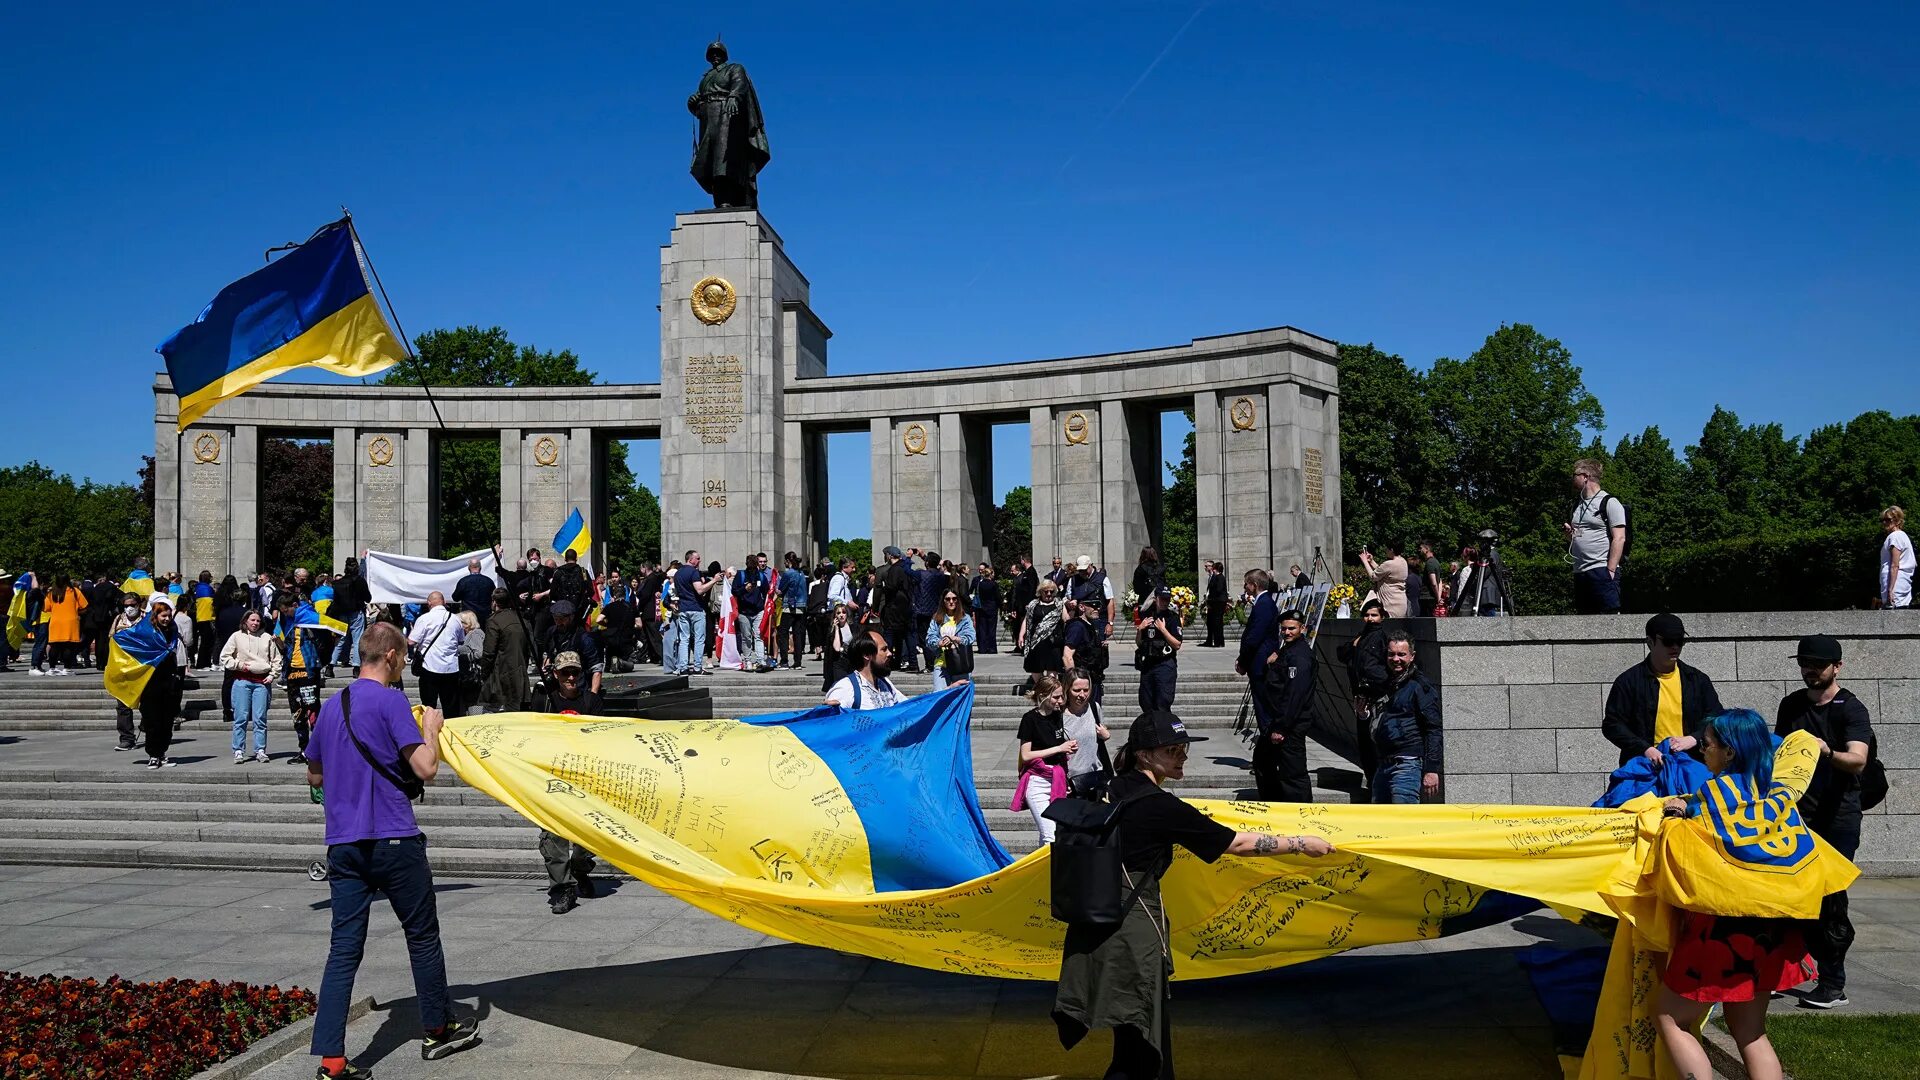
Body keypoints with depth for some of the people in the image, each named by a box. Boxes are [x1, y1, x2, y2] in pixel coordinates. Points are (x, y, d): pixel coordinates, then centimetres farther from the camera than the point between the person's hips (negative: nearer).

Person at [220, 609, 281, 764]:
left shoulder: (267, 638, 11)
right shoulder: (237, 636, 7)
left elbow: (276, 659, 15)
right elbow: (224, 656, 6)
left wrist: (272, 675, 5)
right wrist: (239, 665, -4)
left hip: (262, 681, 1)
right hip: (242, 681, -1)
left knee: (260, 718, 0)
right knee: (241, 718, -2)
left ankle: (260, 751, 5)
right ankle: (238, 751, 3)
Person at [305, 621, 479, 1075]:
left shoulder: (331, 707, 13)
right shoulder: (391, 700, -9)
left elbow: (315, 775, 25)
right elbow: (426, 769, -14)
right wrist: (431, 728, 2)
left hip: (343, 845, 6)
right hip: (393, 840, -6)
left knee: (344, 948, 4)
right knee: (423, 936, 11)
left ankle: (331, 1059, -1)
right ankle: (438, 1029, 24)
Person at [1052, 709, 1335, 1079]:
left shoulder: (1118, 790, 6)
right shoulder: (1161, 806, -18)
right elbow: (1236, 843, -12)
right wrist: (1301, 844, -1)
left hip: (1099, 919, 9)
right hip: (1131, 927, -8)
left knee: (1150, 1027, 21)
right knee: (1140, 1041, 0)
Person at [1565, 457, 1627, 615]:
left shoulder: (1609, 503, -2)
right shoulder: (1577, 504, 20)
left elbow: (1619, 538, -10)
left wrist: (1610, 571, -18)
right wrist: (1568, 532, 4)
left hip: (1601, 571, -8)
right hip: (1579, 572, 8)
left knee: (1610, 615, -12)